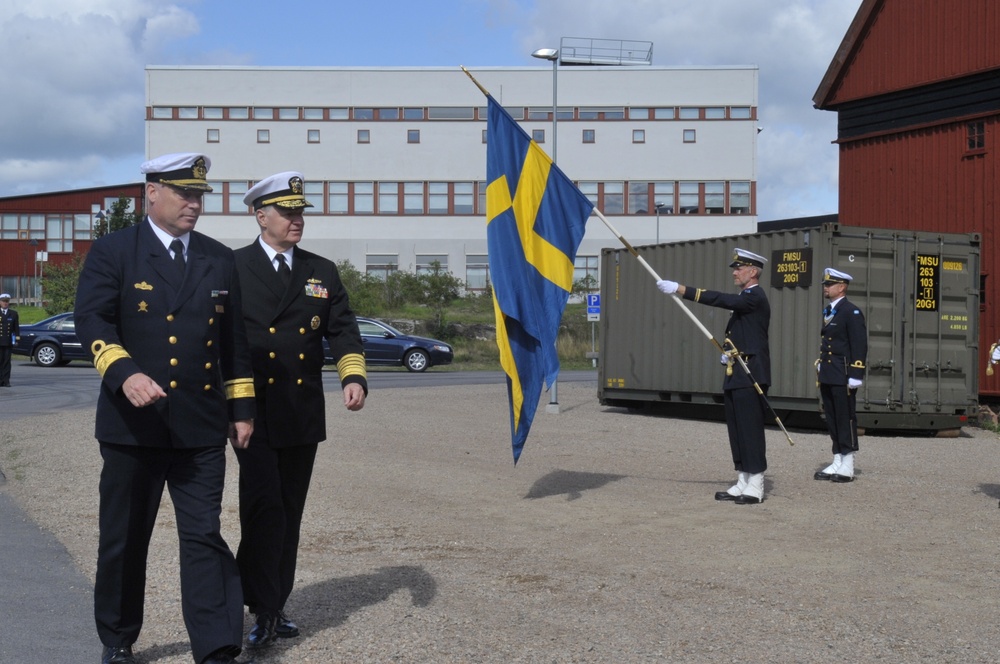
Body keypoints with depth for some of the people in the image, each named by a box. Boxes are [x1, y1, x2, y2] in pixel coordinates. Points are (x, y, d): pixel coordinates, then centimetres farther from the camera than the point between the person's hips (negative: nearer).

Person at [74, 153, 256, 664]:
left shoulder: (220, 260, 12)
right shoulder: (112, 252, 1)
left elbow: (234, 340, 15)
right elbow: (92, 322, -11)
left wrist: (241, 409, 11)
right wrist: (124, 373, -27)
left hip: (202, 429, 2)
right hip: (131, 425, -2)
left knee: (204, 538, -1)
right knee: (124, 541, 11)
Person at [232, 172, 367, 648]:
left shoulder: (322, 272, 12)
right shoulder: (231, 268, 1)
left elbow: (343, 330, 8)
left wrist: (354, 377, -9)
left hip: (303, 414, 4)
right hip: (253, 412, -4)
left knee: (289, 513, 10)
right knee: (263, 509, -11)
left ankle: (275, 605, 21)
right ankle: (262, 608, -2)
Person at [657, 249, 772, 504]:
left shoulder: (755, 297, -12)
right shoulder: (743, 298, 19)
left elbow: (720, 299, -25)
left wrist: (680, 289, -29)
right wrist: (728, 352, 9)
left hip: (750, 376, -10)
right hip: (735, 376, 10)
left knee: (751, 431, -7)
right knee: (737, 432, 10)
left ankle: (755, 487, -3)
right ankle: (742, 484, 16)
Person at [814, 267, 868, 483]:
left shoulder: (852, 312, -10)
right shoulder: (828, 311, 16)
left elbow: (860, 345, -15)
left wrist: (855, 375, -19)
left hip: (843, 377, -9)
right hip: (827, 376, 9)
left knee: (846, 419, -2)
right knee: (832, 419, 11)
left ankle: (848, 467, 3)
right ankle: (837, 463, 18)